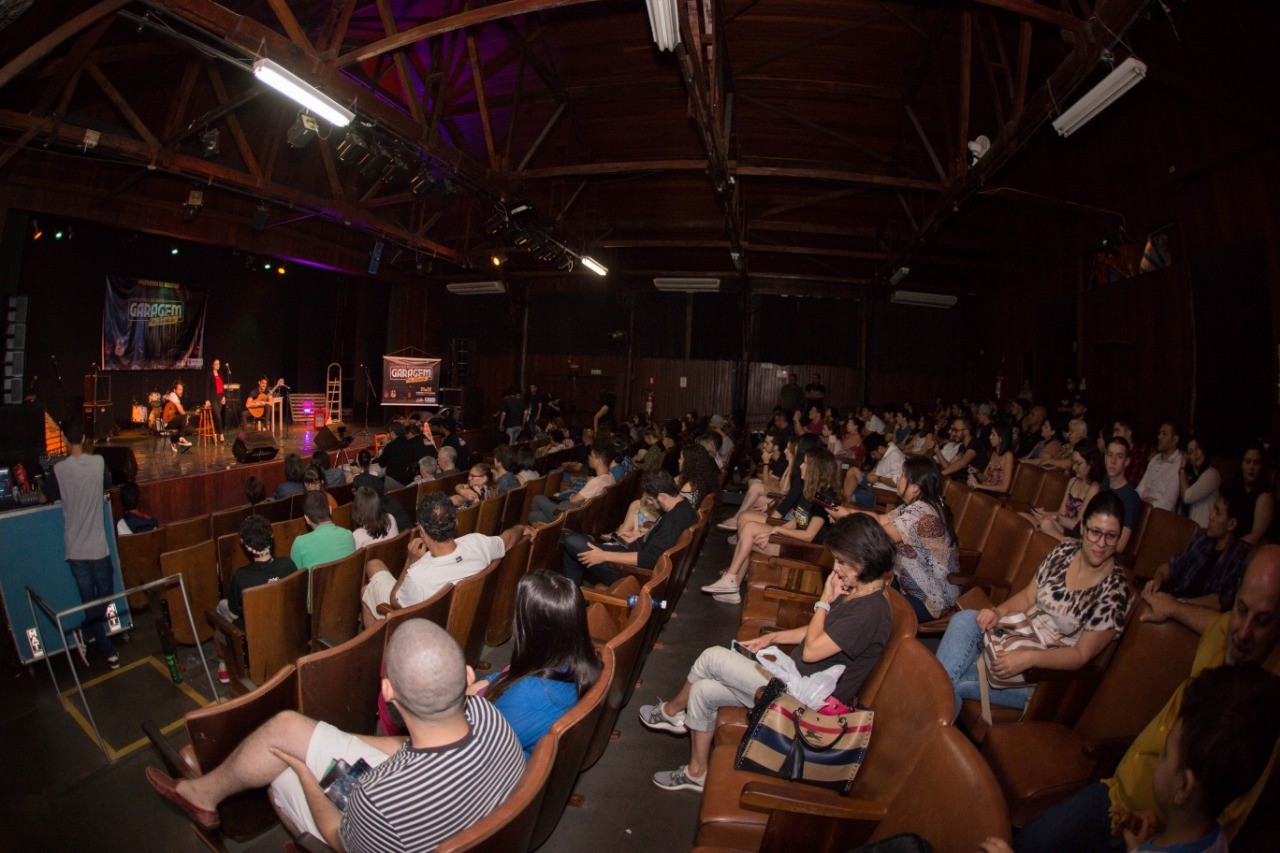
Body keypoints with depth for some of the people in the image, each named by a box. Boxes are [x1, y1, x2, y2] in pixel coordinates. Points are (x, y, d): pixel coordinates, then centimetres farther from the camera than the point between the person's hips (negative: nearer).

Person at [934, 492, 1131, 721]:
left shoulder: (1115, 590, -16)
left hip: (1048, 670, -5)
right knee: (964, 620, -25)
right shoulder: (1065, 552, -1)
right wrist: (999, 612, -15)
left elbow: (1082, 654, -17)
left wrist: (1029, 658, -31)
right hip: (1020, 632, 5)